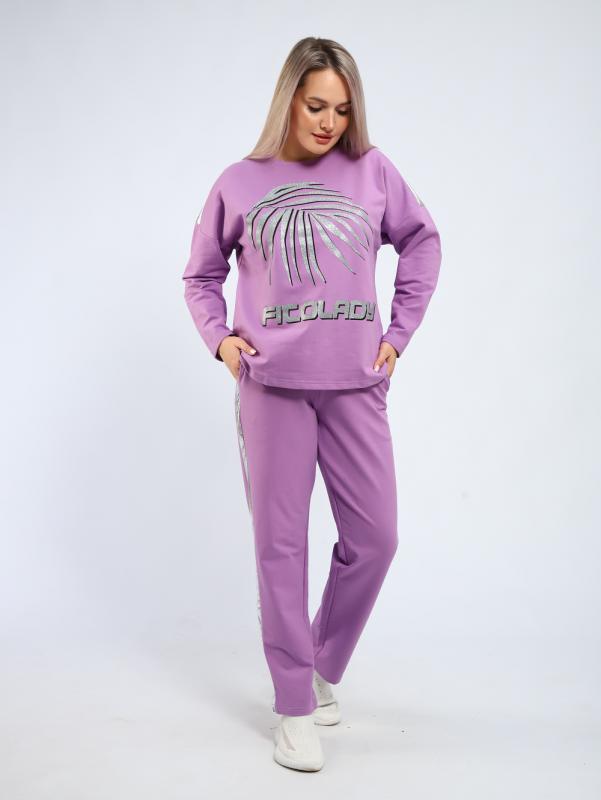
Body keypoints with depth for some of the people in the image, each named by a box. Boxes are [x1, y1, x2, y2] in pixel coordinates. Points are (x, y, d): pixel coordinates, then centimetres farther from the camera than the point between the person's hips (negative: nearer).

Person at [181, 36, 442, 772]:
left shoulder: (372, 170, 4)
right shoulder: (241, 183, 3)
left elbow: (422, 241, 14)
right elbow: (201, 274, 15)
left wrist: (399, 332, 8)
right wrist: (219, 337, 0)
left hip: (356, 384, 2)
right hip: (271, 387, -1)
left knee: (373, 538, 5)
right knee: (280, 544, 3)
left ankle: (323, 667, 30)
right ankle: (295, 707, 16)